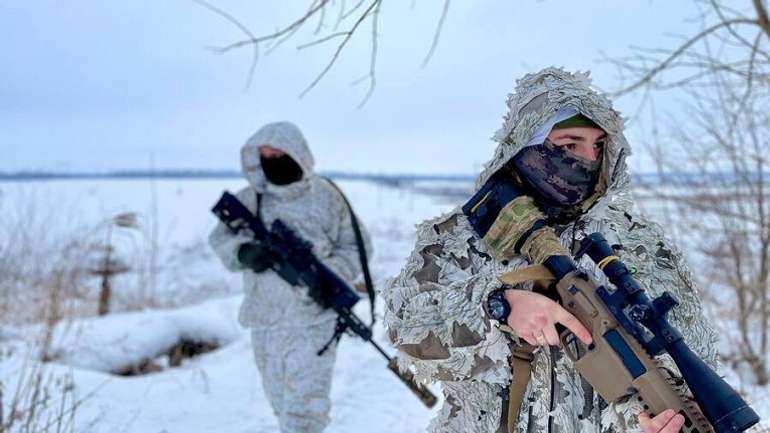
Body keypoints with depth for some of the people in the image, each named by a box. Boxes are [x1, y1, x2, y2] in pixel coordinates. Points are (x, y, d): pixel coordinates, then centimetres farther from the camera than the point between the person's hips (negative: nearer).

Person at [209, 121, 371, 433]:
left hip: (313, 319, -4)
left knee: (304, 406, -6)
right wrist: (243, 251, -20)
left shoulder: (327, 197, -6)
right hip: (265, 318, 4)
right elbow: (220, 238, 2)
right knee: (280, 400, 20)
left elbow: (357, 246, 0)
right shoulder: (250, 199, 2)